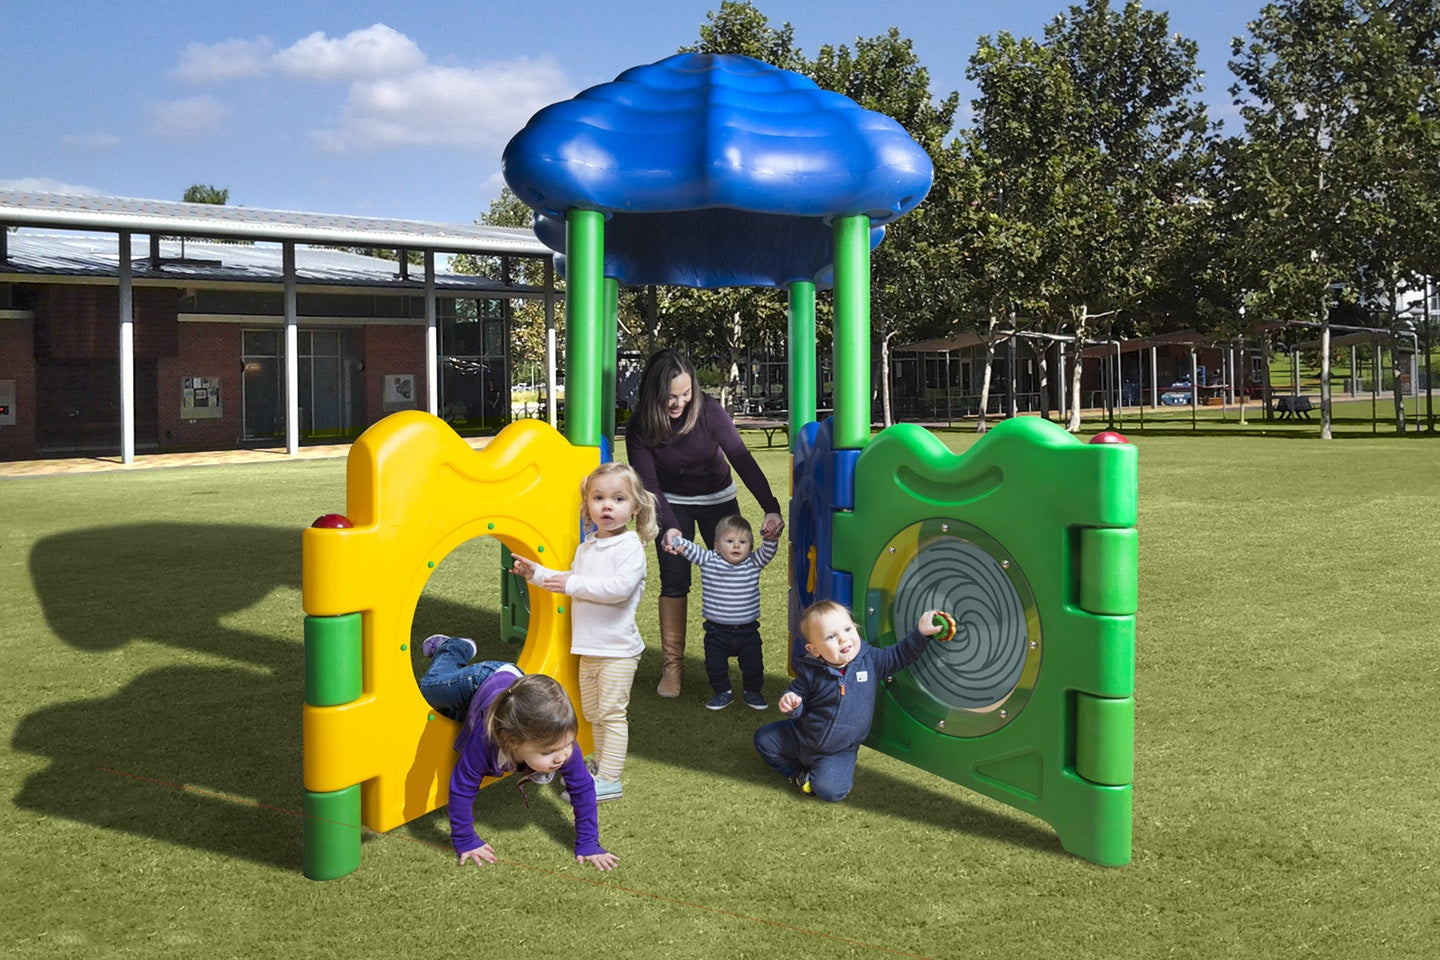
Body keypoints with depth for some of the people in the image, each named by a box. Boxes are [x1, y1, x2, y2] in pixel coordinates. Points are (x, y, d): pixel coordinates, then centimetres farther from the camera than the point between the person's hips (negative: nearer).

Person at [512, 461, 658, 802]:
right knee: (592, 712, 17)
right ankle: (600, 766, 31)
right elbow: (572, 581, 25)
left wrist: (573, 584, -23)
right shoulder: (585, 547, 11)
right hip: (588, 647, 8)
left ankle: (610, 780, 0)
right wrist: (537, 573, 14)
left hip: (617, 648, -8)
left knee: (612, 712, -5)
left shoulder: (630, 547, -14)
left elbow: (621, 587, -28)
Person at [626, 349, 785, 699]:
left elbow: (742, 460, -31)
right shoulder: (639, 429, -23)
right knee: (674, 584, -5)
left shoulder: (708, 411, -27)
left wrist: (771, 508, -42)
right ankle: (673, 664, 5)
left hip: (718, 499, 0)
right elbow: (649, 484, -19)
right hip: (673, 504, 0)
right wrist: (669, 527, -35)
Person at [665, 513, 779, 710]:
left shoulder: (754, 564, -3)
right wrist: (674, 542, -33)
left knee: (753, 665, 8)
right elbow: (689, 548, -12)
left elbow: (768, 551, -15)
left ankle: (752, 692, 33)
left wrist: (771, 537, -35)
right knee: (715, 665, 5)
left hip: (747, 630, 0)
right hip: (717, 631, 0)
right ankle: (723, 692, 30)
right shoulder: (708, 561, -5)